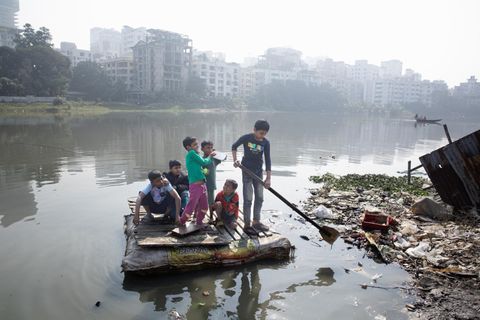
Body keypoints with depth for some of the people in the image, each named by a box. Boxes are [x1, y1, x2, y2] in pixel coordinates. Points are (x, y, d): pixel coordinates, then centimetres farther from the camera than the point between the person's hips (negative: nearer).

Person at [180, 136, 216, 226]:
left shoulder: (194, 155, 16)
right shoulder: (191, 153, -9)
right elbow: (204, 162, -7)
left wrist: (210, 156, 12)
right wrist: (210, 156, 10)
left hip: (202, 184, 9)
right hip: (195, 185, -9)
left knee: (204, 206, 16)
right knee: (191, 206, -3)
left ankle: (199, 223, 29)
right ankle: (181, 223, 14)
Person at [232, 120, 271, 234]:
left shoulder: (266, 143, -5)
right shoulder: (246, 138, -13)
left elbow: (267, 160, -4)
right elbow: (234, 146, 3)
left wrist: (268, 178, -8)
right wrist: (235, 160, -11)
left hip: (258, 172, 5)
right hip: (247, 171, -4)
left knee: (259, 198, 11)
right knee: (248, 198, -3)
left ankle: (256, 222, 25)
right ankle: (247, 224, 7)